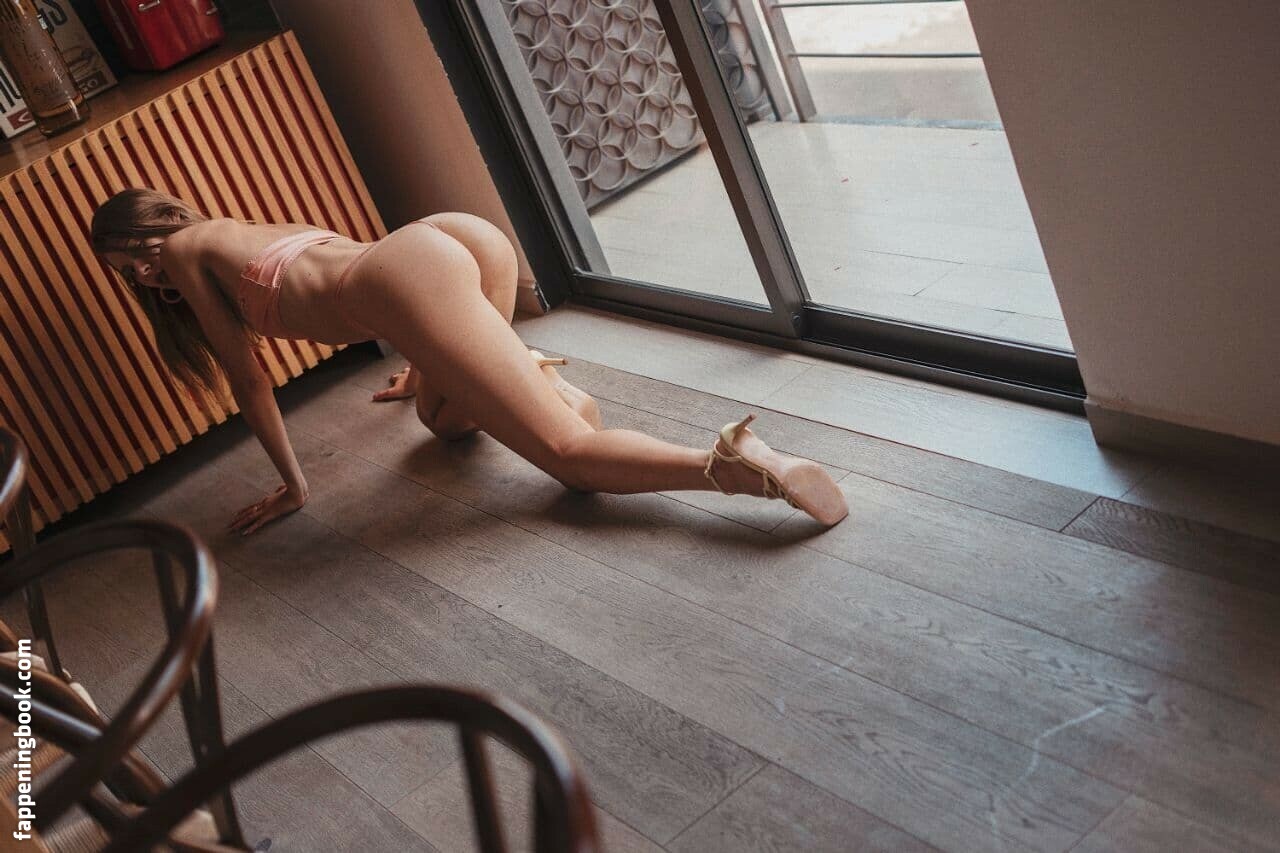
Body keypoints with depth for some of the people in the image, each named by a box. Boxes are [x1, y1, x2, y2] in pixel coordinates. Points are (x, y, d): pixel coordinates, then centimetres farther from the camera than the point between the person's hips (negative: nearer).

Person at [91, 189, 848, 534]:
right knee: (444, 418, 37)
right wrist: (420, 375, 62)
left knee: (569, 455, -14)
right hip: (460, 235, 9)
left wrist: (293, 486, 22)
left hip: (408, 272, -9)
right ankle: (534, 377, 10)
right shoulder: (256, 232, 39)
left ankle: (740, 465, -35)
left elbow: (247, 376, 16)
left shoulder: (190, 247, 18)